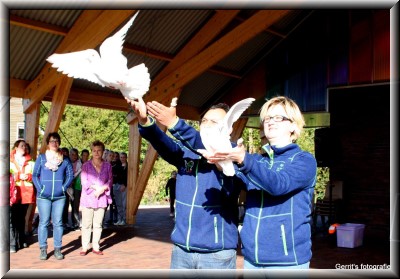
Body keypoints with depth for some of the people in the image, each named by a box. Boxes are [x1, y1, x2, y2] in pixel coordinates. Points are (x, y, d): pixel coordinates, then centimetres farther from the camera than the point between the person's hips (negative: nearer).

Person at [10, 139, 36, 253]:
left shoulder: (30, 162, 13)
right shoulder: (10, 161, 5)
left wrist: (28, 176, -9)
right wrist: (18, 176, -13)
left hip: (26, 193, 3)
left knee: (21, 218, 12)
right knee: (12, 219, -9)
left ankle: (21, 241, 23)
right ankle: (12, 244, -5)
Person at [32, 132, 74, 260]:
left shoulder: (65, 159, 7)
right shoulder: (41, 158, 4)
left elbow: (70, 175, 8)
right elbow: (35, 175, 4)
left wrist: (64, 188, -3)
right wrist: (40, 188, -6)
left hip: (59, 197, 1)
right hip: (43, 196, -1)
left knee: (58, 223, 4)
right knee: (43, 222, 2)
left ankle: (57, 249, 12)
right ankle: (43, 249, 11)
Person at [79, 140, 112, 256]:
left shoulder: (107, 165, 7)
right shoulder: (86, 165, 3)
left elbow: (110, 181, 6)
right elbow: (84, 181, -3)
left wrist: (102, 189, -11)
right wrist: (96, 188, -13)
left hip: (102, 198, 1)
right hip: (88, 198, -1)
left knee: (98, 224, 5)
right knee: (86, 224, 0)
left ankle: (96, 247, 14)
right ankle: (84, 247, 9)